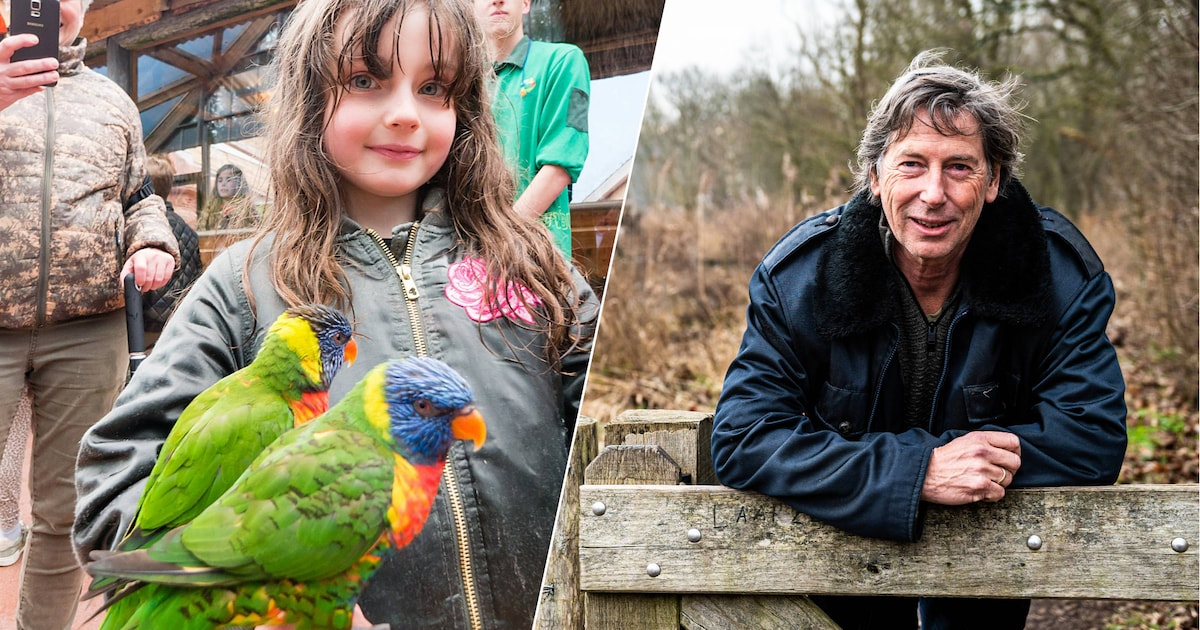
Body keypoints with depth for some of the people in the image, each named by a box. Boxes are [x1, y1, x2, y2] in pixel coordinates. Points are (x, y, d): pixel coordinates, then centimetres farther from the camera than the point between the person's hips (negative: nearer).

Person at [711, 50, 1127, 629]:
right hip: (844, 527, -1)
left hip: (991, 536, 1)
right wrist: (919, 471, -37)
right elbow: (743, 440, -27)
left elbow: (1094, 436, -18)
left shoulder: (1062, 272, -17)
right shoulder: (801, 276, -21)